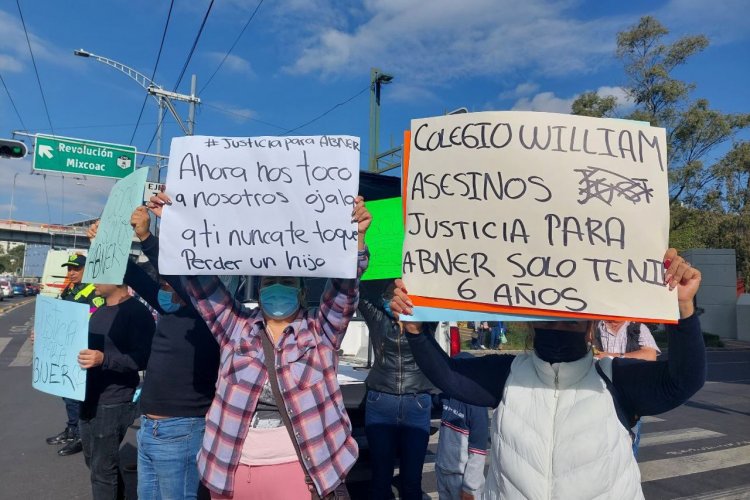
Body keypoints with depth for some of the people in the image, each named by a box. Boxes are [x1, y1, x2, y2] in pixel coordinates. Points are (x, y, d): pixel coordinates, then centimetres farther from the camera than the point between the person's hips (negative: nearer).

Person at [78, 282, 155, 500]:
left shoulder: (137, 312, -16)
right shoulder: (99, 311, 12)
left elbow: (142, 359, -23)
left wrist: (104, 359, -36)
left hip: (113, 403, -9)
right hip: (89, 399, 9)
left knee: (103, 470, 1)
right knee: (94, 461, 22)